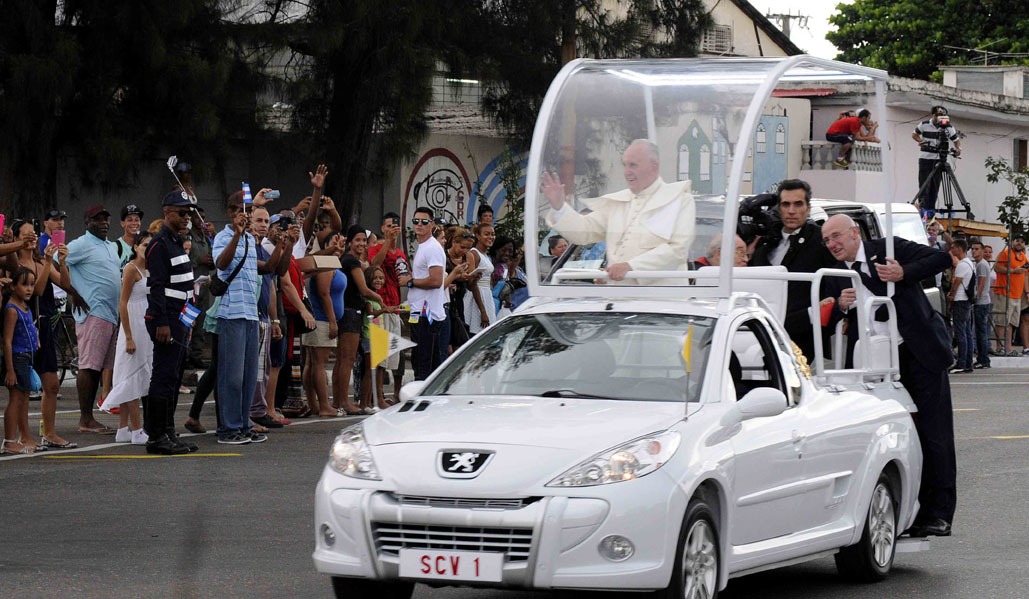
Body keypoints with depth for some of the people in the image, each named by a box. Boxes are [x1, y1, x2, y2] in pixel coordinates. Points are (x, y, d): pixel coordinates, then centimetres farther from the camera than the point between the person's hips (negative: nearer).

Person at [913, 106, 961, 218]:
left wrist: (958, 148, -14)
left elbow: (956, 140, 7)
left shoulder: (949, 128, -2)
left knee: (935, 185, 1)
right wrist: (921, 141, -10)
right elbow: (914, 135, 10)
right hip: (925, 158, -1)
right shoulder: (924, 125, -4)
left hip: (938, 159, 1)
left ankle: (931, 209, 6)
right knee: (924, 183, -6)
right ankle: (923, 206, -4)